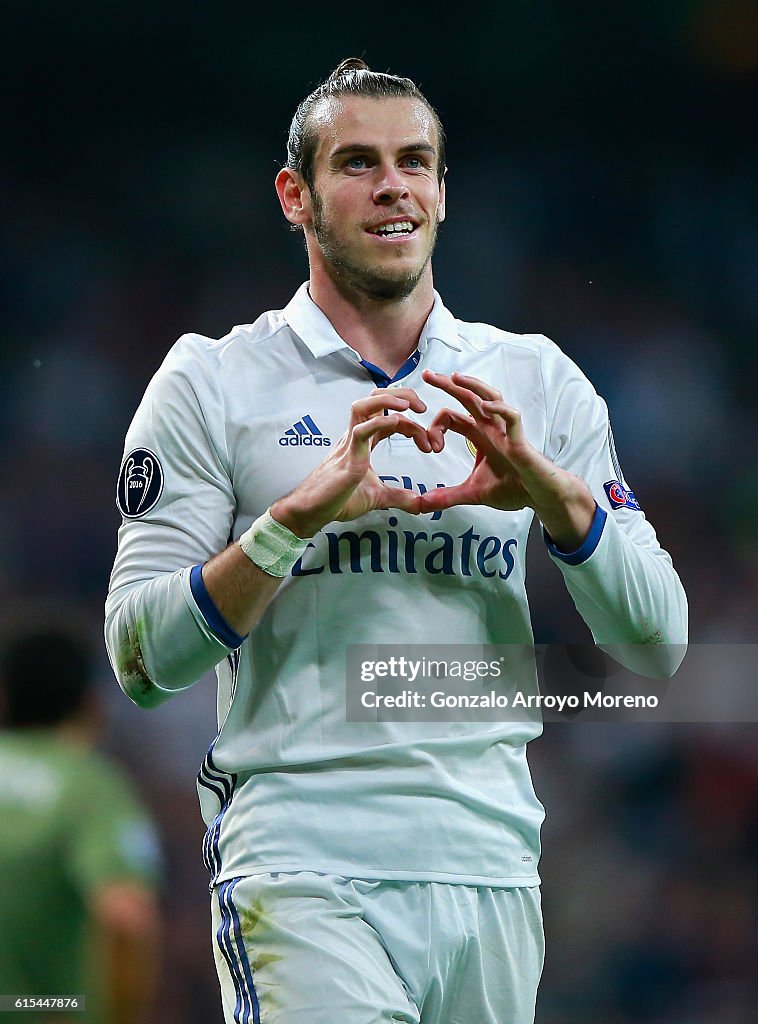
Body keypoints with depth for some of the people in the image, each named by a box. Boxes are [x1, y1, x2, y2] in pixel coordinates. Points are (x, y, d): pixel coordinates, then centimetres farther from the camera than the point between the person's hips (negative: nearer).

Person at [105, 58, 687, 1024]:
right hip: (300, 861, -4)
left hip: (490, 864, 4)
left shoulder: (537, 382, 13)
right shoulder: (212, 383, 4)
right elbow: (140, 656, -3)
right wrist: (301, 513, -16)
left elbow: (657, 644, 9)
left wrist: (550, 492, -8)